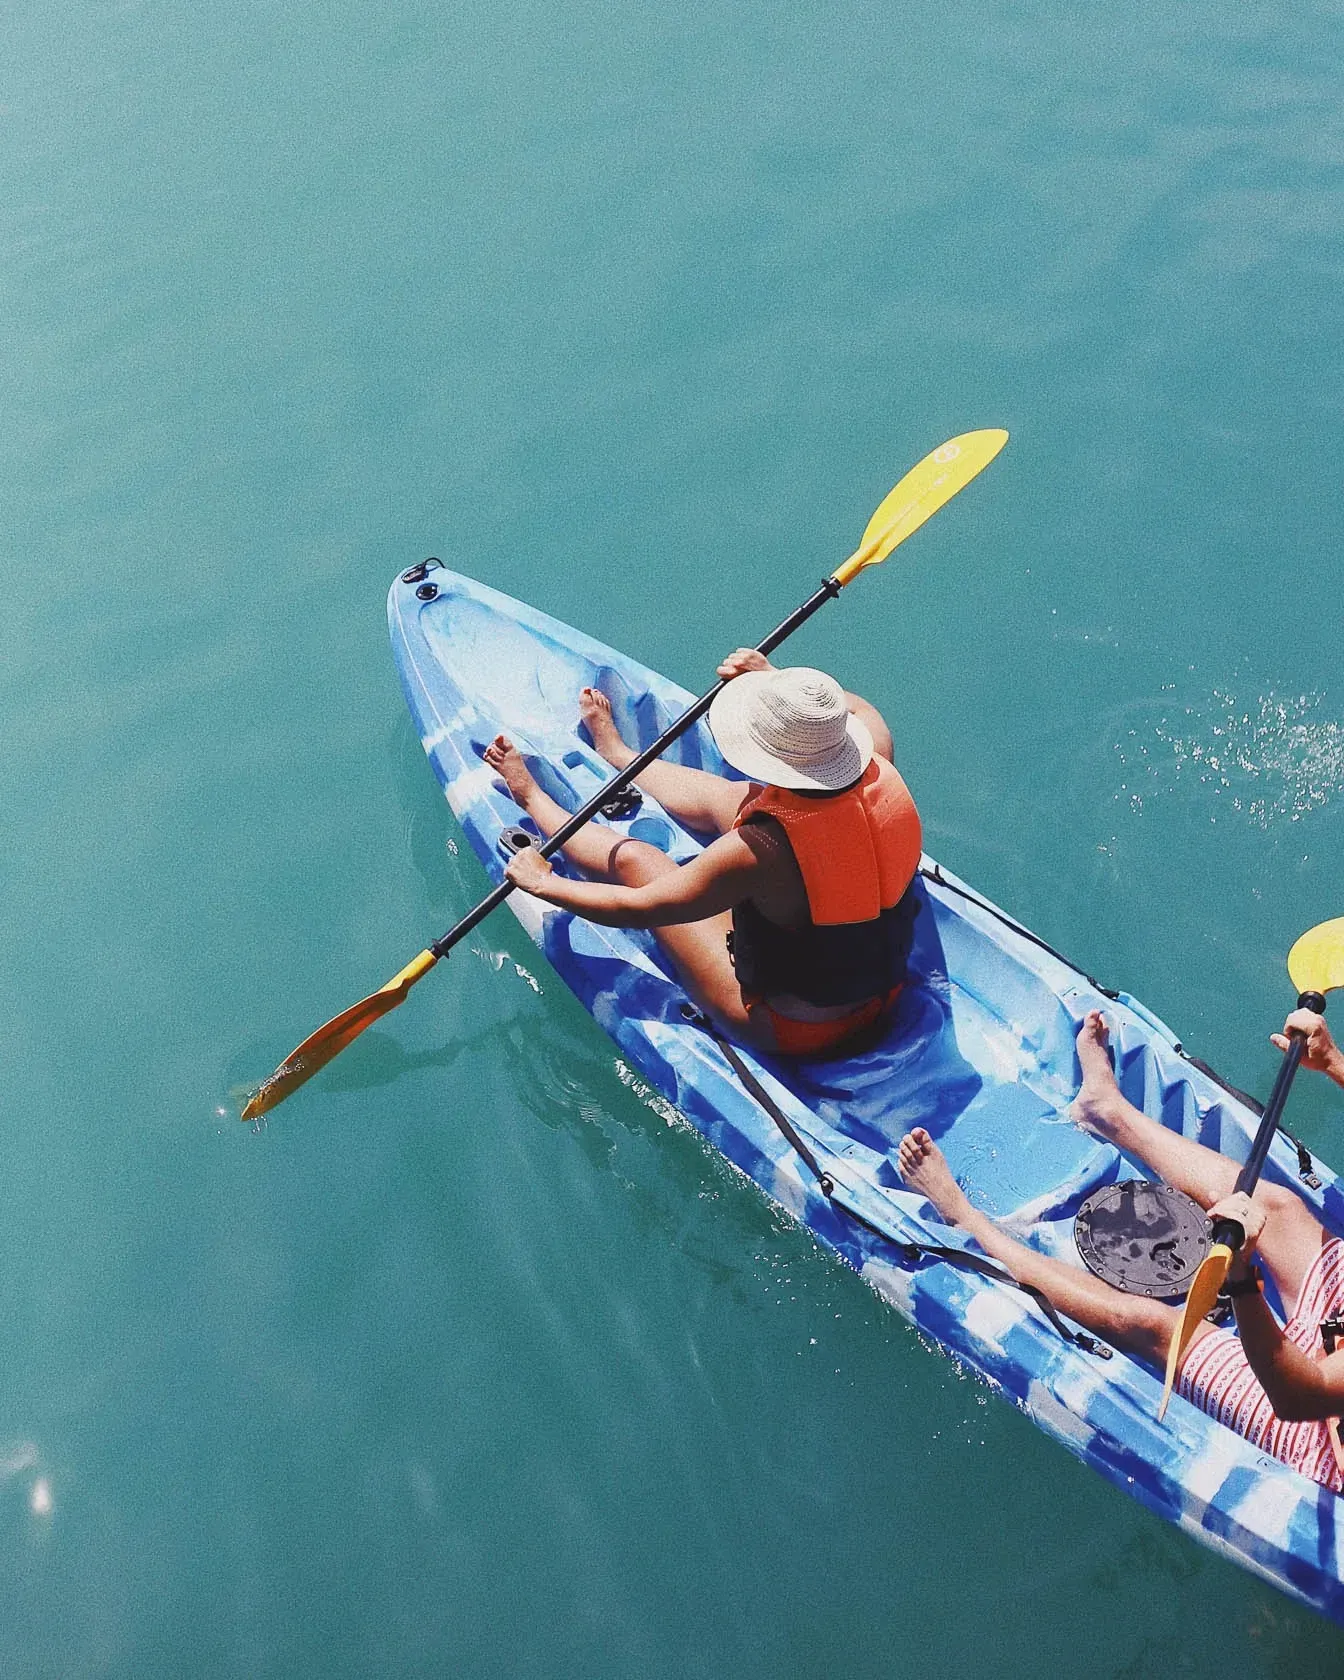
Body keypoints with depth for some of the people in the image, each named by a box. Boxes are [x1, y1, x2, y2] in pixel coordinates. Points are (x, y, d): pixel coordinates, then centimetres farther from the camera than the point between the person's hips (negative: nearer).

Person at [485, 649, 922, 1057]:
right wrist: (774, 676, 15)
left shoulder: (763, 848, -36)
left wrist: (541, 882, -7)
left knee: (632, 858, 6)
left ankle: (533, 798, 36)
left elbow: (635, 908, -22)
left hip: (788, 1031, -6)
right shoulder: (882, 775, -19)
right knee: (719, 796, 15)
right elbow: (861, 712, 9)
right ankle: (616, 753, 45)